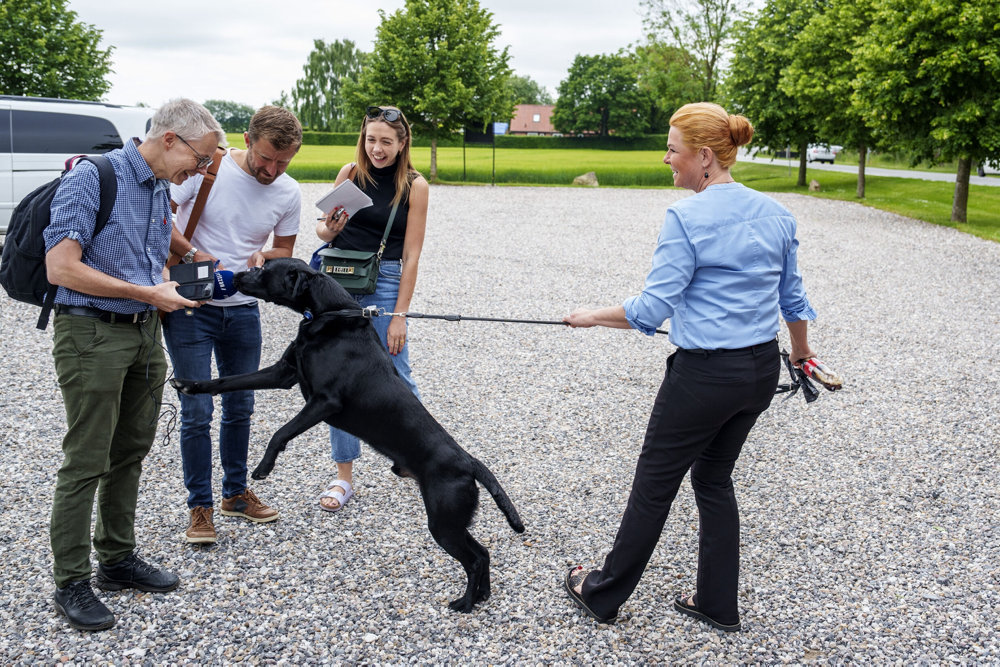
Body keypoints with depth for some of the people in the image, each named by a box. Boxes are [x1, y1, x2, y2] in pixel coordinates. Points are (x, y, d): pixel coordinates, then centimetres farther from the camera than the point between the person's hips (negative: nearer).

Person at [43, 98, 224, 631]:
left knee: (131, 453, 15)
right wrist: (147, 293, -18)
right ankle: (70, 582, 10)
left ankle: (117, 558, 29)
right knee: (86, 463, -2)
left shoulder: (161, 191, 11)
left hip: (144, 334, 8)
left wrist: (171, 288, 4)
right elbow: (60, 268, -21)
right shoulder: (91, 178, -15)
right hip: (92, 333, -8)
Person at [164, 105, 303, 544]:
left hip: (243, 309, 4)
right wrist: (197, 256, -24)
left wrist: (262, 257, -13)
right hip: (190, 306, -4)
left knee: (240, 408, 15)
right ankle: (200, 507, 12)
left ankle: (235, 492, 32)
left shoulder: (289, 194, -3)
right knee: (197, 411, -2)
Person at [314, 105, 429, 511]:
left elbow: (410, 256, -3)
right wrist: (328, 229, -11)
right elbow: (322, 228, 14)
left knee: (395, 379, 3)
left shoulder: (414, 186, -1)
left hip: (383, 283, -2)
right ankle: (344, 476, 14)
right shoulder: (350, 173, 6)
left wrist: (399, 315, -7)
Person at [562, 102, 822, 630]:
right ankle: (718, 602, 30)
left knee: (654, 486, 8)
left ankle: (603, 594, 26)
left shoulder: (685, 218, -17)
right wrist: (803, 355, 28)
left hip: (704, 376, -7)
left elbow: (651, 310, -17)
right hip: (762, 371, 7)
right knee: (713, 477, 22)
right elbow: (793, 299, 13)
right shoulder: (776, 214, 4)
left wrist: (593, 316, -1)